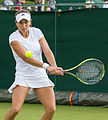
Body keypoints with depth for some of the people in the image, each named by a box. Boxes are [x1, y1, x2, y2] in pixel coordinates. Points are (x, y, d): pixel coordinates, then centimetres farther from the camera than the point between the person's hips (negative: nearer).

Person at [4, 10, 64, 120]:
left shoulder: (36, 32, 0)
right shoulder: (13, 37, -13)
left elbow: (47, 51, -10)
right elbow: (25, 57, -25)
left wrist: (54, 67, -30)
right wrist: (46, 66, -37)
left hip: (40, 75, 4)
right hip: (23, 77, -4)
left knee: (51, 109, -9)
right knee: (15, 109, -21)